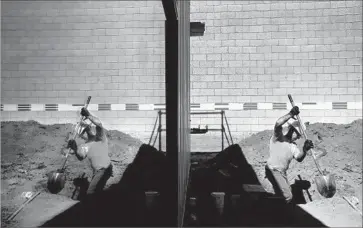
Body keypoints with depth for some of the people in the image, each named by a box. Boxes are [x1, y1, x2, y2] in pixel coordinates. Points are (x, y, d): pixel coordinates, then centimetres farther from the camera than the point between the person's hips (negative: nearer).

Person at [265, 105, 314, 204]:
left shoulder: (293, 146, 16)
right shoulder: (278, 137, -5)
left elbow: (299, 158, 0)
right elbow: (278, 124, -27)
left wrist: (305, 150, -19)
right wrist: (291, 114, -32)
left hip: (282, 172, 9)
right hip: (273, 170, -9)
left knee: (281, 195, 22)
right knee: (288, 197, -10)